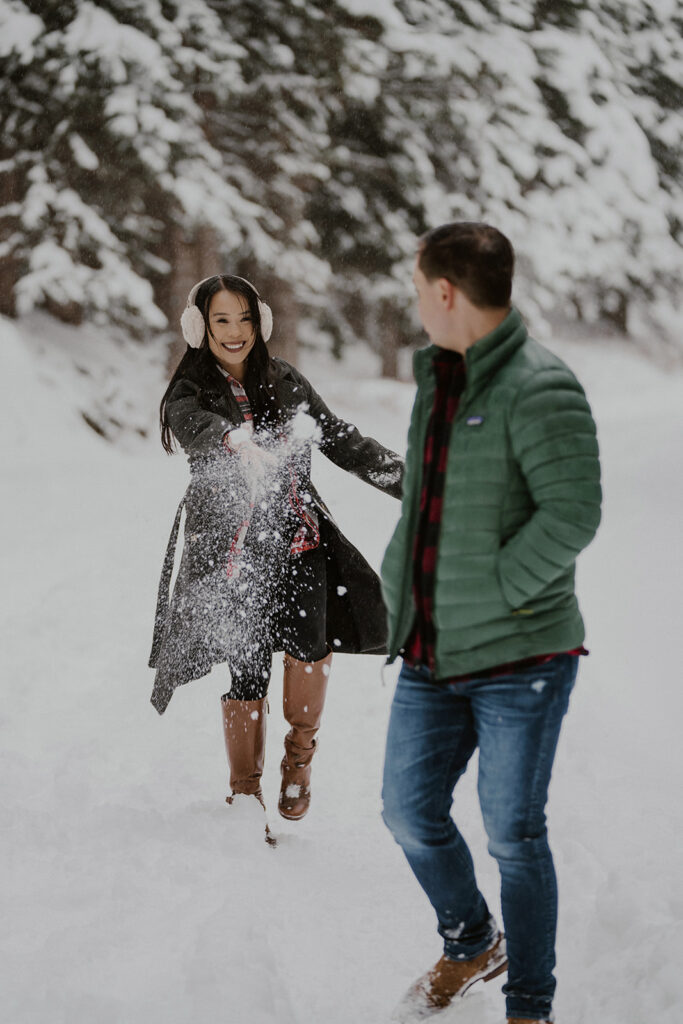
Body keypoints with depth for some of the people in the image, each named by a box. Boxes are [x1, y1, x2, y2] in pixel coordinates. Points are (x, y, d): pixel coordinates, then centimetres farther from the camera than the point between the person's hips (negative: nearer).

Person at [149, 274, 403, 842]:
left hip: (299, 539, 2)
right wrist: (240, 444, -52)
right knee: (248, 674, -2)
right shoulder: (189, 395, -4)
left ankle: (300, 754, 2)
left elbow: (346, 443, 14)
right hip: (233, 552, -2)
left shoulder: (286, 383, 8)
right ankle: (245, 795, 19)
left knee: (309, 637, -22)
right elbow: (201, 430, -28)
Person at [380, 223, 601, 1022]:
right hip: (432, 656, 7)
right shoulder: (438, 377, 10)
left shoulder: (539, 389, -16)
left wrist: (495, 596, -19)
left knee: (514, 835, 0)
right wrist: (401, 579, 10)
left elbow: (571, 515, -24)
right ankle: (470, 946, 37)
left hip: (520, 656, -7)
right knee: (411, 814, 12)